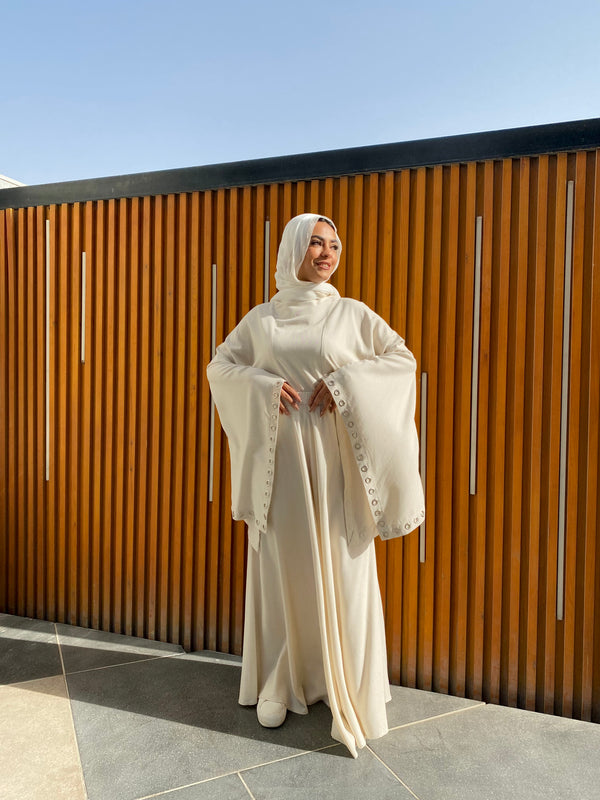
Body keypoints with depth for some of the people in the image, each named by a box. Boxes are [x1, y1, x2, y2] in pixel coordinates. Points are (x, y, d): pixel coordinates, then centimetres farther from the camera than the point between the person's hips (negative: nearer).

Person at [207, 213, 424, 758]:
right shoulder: (261, 319, 8)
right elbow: (220, 366, 10)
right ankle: (280, 682, 26)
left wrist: (345, 382, -13)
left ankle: (349, 686, 21)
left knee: (341, 568, 3)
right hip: (280, 459, 1)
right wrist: (263, 386, -9)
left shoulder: (352, 314, 4)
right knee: (283, 564, 8)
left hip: (335, 460, -1)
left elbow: (403, 359, 0)